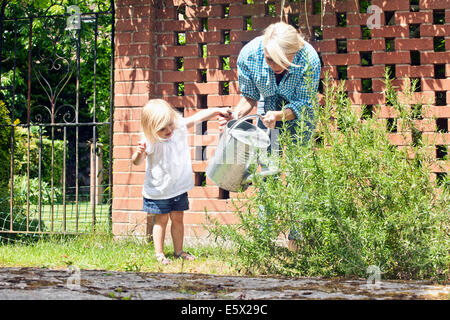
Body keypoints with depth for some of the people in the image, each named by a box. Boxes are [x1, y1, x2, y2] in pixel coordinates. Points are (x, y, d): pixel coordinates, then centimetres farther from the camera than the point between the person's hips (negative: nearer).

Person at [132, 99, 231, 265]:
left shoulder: (180, 127, -11)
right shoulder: (151, 141, -24)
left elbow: (198, 117, 0)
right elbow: (136, 162, -25)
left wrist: (218, 110, -4)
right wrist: (140, 153, -46)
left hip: (179, 187, 4)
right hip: (159, 189, -4)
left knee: (177, 219, 13)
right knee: (161, 220, 6)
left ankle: (178, 251, 25)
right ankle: (159, 253, 17)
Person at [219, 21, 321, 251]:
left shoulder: (309, 60, -37)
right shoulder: (249, 55, -30)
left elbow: (302, 105, -26)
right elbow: (250, 96, -12)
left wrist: (279, 116, -44)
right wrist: (237, 113, -32)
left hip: (299, 116, -2)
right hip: (268, 111, 2)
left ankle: (296, 237, 8)